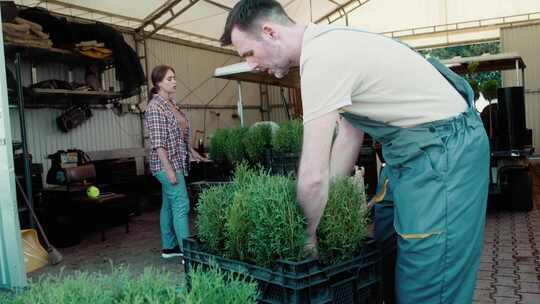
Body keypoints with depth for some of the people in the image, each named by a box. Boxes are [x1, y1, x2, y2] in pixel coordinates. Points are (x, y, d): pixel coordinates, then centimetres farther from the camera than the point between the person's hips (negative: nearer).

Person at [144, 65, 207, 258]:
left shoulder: (171, 104, 13)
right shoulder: (155, 107, -14)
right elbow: (158, 143, -19)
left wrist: (192, 151, 19)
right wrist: (169, 169, -22)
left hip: (177, 162, 9)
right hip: (167, 164, -9)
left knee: (169, 205, 14)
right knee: (181, 205, -9)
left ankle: (169, 247, 24)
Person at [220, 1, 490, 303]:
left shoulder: (321, 58, -24)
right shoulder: (328, 41, 7)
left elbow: (313, 177, -23)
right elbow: (350, 134, 11)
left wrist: (308, 234, -6)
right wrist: (324, 205, 12)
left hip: (443, 149, -9)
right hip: (416, 145, 10)